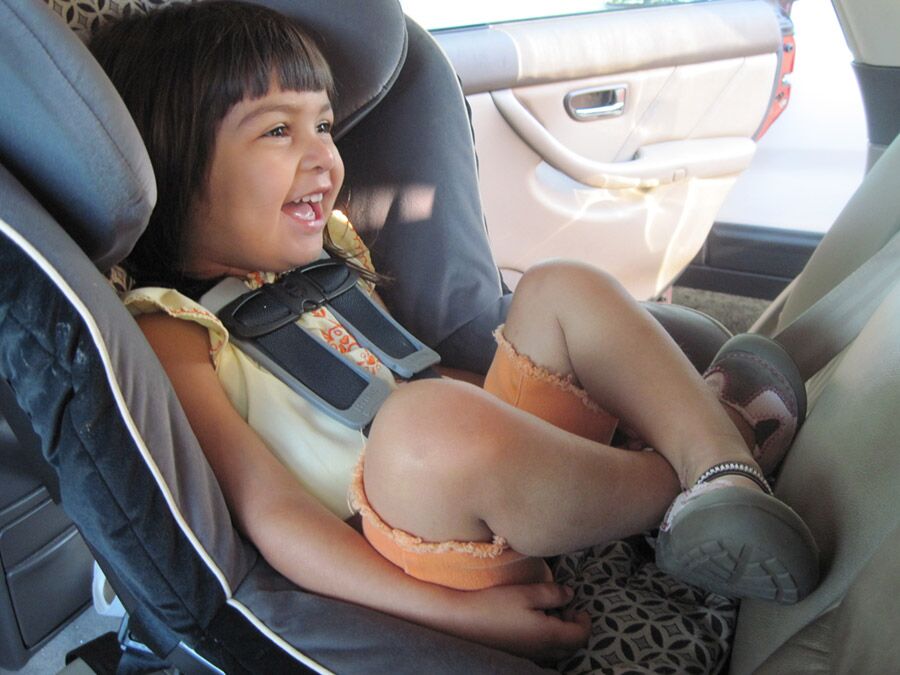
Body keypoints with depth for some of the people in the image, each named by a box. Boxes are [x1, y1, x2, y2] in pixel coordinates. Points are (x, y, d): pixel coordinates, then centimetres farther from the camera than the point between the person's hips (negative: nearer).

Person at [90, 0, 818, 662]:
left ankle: (720, 460, -17)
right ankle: (685, 487, -12)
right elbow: (273, 517, -17)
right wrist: (456, 614, -25)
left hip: (511, 507, 8)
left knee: (562, 289, 5)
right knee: (433, 418, -38)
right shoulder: (172, 335, -7)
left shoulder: (318, 268, 16)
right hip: (396, 571, -8)